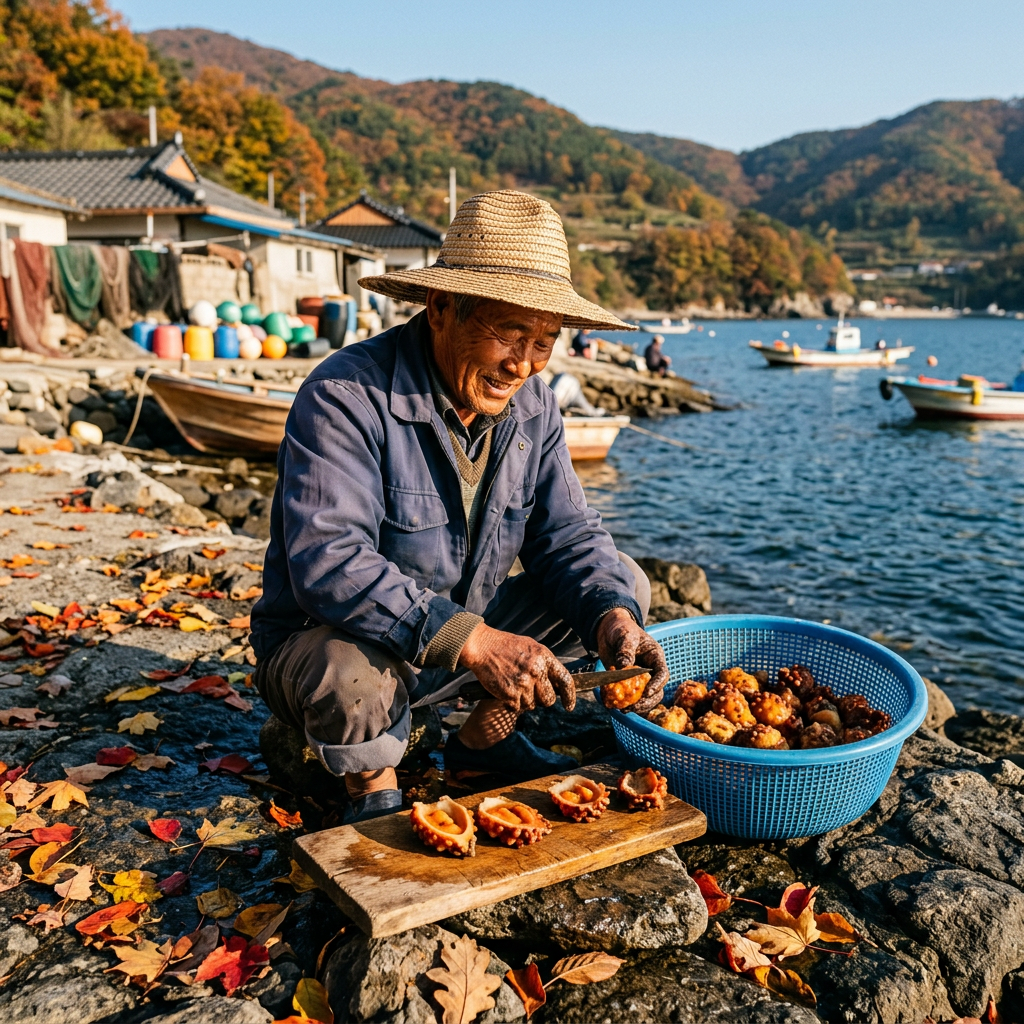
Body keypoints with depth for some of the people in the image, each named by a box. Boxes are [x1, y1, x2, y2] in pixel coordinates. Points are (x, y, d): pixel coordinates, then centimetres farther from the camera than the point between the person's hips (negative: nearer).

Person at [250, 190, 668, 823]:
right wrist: (472, 641, -43)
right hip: (326, 642, -6)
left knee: (623, 585, -1)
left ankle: (484, 738, 12)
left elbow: (568, 537, -4)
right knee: (351, 680, -40)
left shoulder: (531, 405, -3)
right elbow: (328, 564, -35)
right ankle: (373, 786, -3)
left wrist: (612, 618, -25)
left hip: (467, 635, 6)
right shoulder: (347, 396, -26)